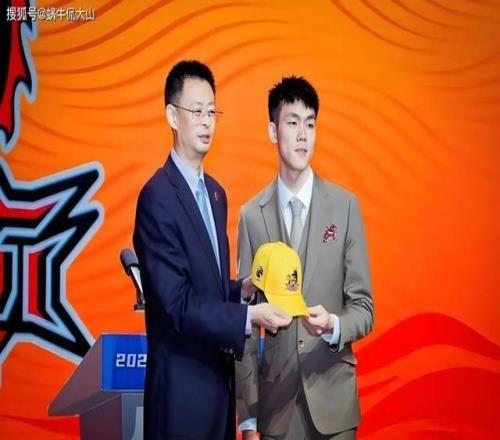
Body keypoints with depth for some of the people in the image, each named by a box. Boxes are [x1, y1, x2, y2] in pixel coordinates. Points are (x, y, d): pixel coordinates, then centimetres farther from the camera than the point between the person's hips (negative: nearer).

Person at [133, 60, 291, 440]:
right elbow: (178, 303, -21)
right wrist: (250, 316, -26)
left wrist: (242, 290, -1)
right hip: (183, 387, -8)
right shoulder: (157, 197, -17)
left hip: (220, 379, 8)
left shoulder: (216, 193, 11)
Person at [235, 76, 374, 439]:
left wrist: (333, 325, -21)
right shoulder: (251, 215, 0)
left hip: (333, 401, 0)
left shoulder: (345, 205, -1)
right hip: (276, 404, 0)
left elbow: (363, 306, 1)